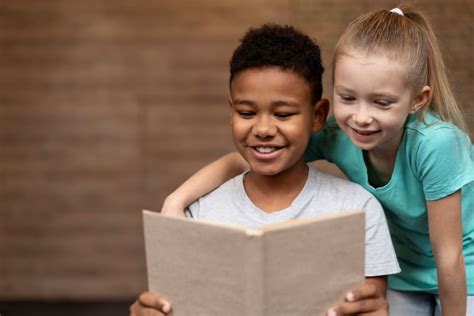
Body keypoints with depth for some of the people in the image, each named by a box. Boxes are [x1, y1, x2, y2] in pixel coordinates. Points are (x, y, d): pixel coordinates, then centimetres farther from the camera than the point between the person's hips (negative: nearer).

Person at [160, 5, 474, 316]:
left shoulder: (435, 143, -36)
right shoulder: (334, 135, -24)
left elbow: (448, 256, -26)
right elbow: (240, 160, -15)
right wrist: (176, 200, -29)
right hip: (402, 275, 3)